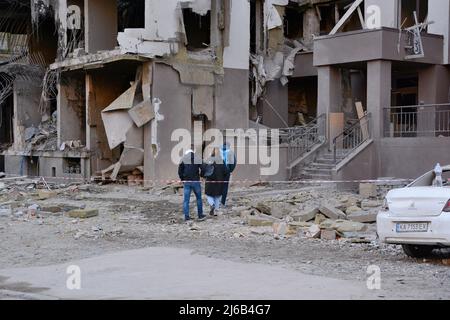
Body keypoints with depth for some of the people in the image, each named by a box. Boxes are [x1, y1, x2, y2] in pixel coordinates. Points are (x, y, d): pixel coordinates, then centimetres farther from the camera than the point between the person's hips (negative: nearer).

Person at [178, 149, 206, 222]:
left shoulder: (183, 159, 3)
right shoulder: (198, 159, 1)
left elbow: (180, 171, -1)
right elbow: (203, 170, -7)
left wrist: (182, 179, 10)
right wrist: (200, 175, 12)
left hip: (186, 182, 0)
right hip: (196, 182, 0)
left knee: (186, 200, 3)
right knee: (199, 198, 13)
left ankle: (186, 216, 1)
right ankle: (200, 215, 17)